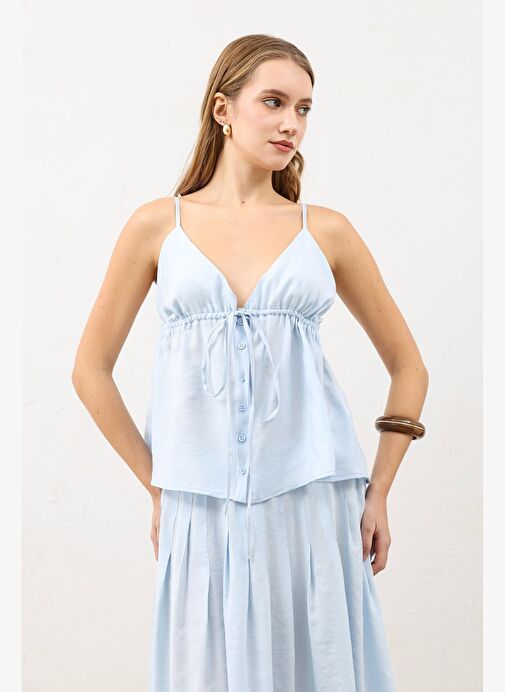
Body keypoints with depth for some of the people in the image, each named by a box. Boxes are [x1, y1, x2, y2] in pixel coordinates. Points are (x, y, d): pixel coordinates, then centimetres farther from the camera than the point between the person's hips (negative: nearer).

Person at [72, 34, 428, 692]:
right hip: (204, 510, 0)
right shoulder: (158, 225, 4)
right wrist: (159, 486, 5)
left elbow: (408, 367, 13)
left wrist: (379, 491, 6)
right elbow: (91, 370, 8)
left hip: (313, 503, 1)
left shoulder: (326, 230, 6)